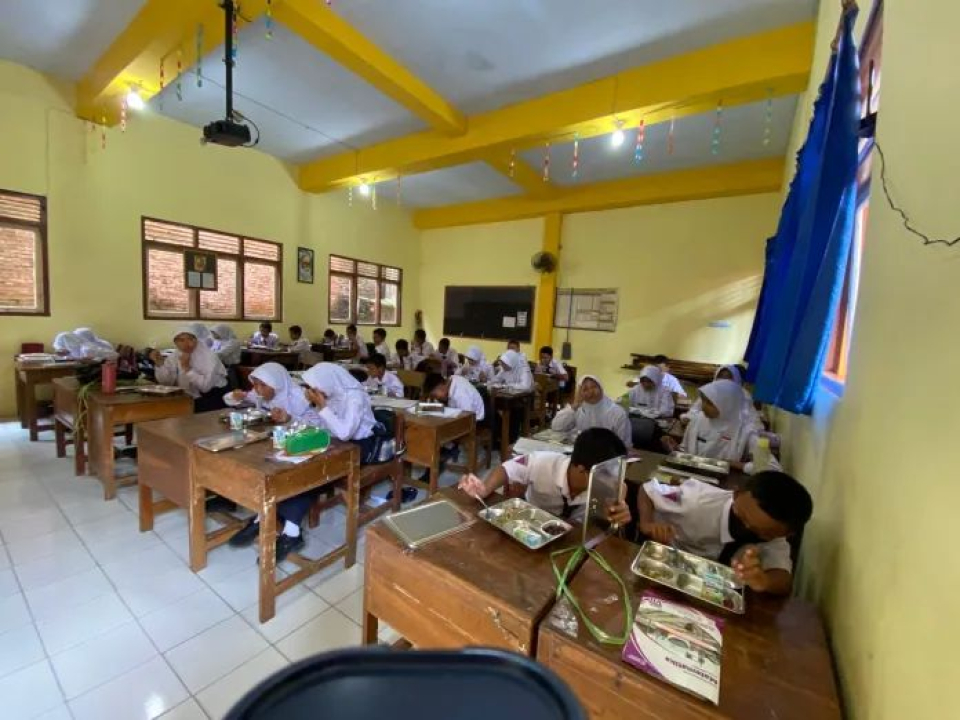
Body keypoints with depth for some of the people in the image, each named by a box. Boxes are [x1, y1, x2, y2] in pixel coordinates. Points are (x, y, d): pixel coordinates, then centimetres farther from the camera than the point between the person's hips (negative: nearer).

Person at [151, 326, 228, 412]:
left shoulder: (208, 355, -16)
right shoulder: (174, 356, 4)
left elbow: (206, 386, -24)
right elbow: (166, 382, 4)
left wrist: (187, 368, -28)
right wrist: (159, 364, -8)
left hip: (214, 396, -6)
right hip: (190, 398, 6)